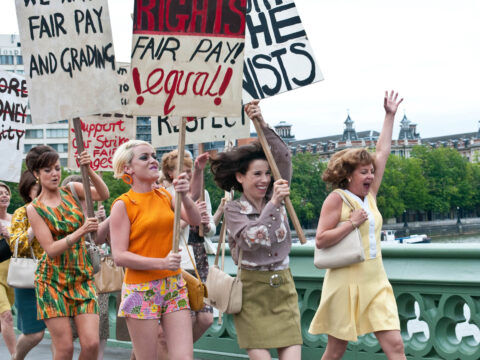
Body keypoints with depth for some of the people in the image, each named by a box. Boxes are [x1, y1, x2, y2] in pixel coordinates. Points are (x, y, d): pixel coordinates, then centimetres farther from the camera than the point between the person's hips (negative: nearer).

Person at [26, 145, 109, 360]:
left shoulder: (72, 190, 6)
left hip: (83, 277, 3)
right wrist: (81, 231, -22)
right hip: (52, 280, -3)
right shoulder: (34, 209, -3)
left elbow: (103, 195, -12)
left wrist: (89, 171, -25)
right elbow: (51, 249, -12)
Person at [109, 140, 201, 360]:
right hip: (141, 290, -4)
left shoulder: (165, 196, 9)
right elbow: (119, 256, -12)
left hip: (174, 286, 4)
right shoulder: (123, 205, -6)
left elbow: (195, 221, -4)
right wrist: (161, 263, -21)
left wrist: (184, 196, -22)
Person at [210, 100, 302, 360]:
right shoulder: (233, 209, -3)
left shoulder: (276, 198, 6)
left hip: (283, 288, 3)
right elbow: (250, 239, -21)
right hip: (252, 291, -3)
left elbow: (283, 157, -5)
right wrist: (273, 204, -25)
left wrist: (262, 124, -14)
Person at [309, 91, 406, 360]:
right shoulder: (337, 199, -6)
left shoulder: (369, 196, 11)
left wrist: (390, 116, 20)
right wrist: (352, 222, -16)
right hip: (346, 284, -6)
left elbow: (382, 152, 17)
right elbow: (321, 240, -12)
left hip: (376, 284, 6)